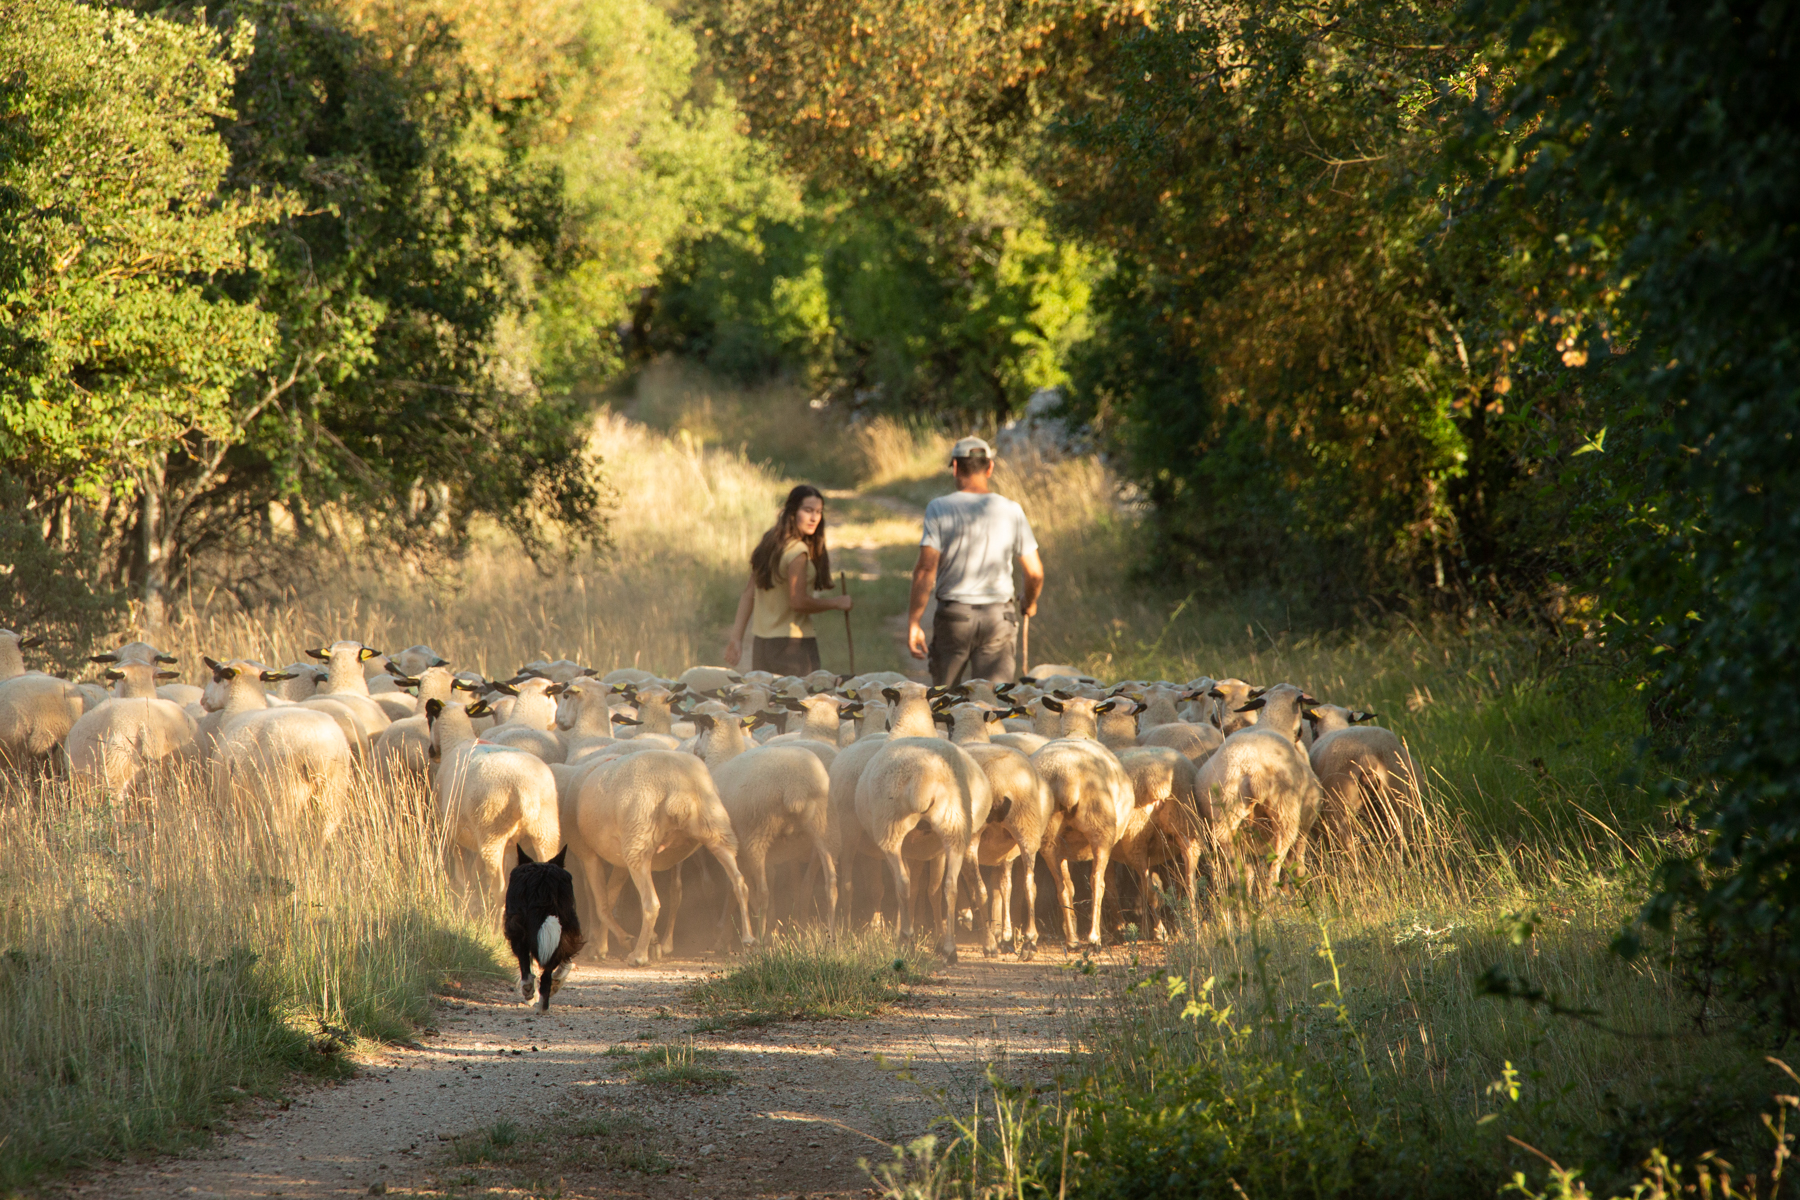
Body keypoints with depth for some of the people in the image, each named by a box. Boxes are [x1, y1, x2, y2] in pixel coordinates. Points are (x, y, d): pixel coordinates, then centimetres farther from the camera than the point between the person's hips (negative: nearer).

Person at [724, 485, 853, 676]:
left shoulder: (768, 544, 11)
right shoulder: (797, 552, -15)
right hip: (791, 643, -9)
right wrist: (836, 603, -7)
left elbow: (748, 594, 11)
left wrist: (737, 638, 12)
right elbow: (798, 602, -20)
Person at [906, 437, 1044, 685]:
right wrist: (1030, 604, 24)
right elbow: (1035, 572, 3)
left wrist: (913, 622, -10)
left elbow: (926, 569, -13)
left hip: (953, 616, -1)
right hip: (998, 617, 1)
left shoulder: (939, 509, -6)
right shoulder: (1011, 511, 0)